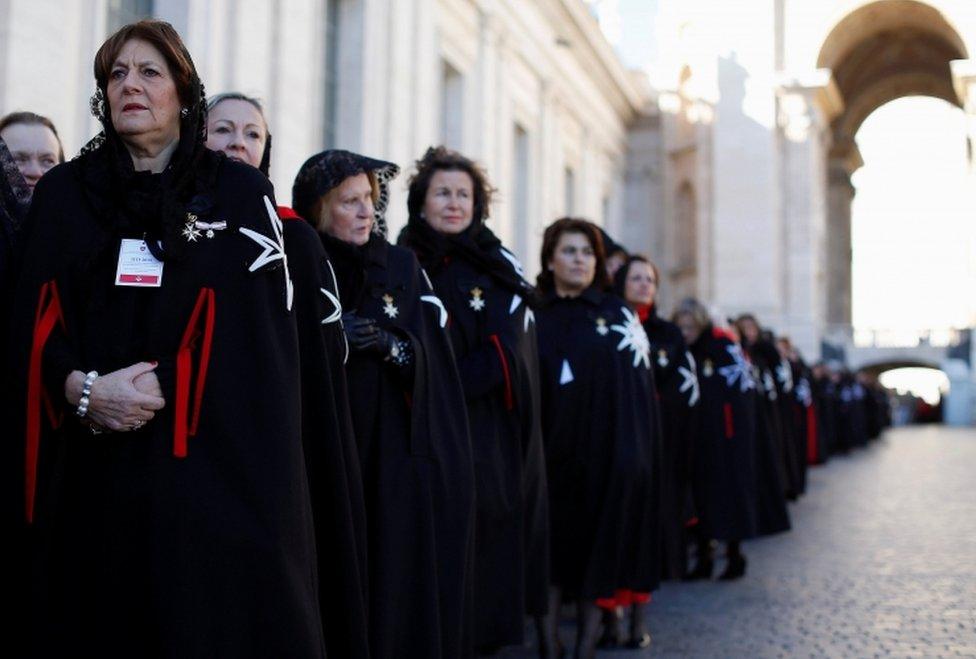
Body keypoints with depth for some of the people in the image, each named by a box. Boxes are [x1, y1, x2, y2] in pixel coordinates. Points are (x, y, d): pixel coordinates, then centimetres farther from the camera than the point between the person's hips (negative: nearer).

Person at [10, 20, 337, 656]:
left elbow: (261, 325, -5)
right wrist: (81, 388, -14)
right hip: (92, 468, 2)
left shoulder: (240, 192, 4)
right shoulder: (63, 192, 11)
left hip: (213, 458, -2)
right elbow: (34, 321, 5)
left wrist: (164, 385, -15)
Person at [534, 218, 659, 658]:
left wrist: (632, 452, -8)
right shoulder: (532, 316, 7)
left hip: (605, 452, 0)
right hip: (551, 451, 0)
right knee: (551, 541, 0)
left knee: (598, 543, 2)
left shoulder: (617, 314, 8)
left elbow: (639, 387, 3)